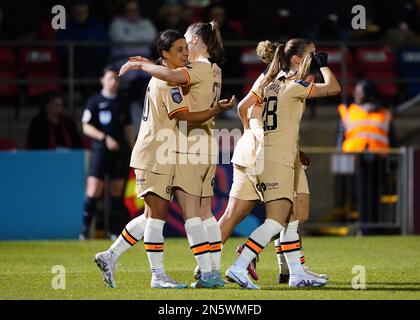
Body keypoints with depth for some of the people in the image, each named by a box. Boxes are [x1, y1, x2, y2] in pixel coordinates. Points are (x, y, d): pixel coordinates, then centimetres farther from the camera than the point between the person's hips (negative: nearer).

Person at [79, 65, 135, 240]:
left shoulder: (122, 103, 13)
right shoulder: (94, 101, 1)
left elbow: (128, 127, 19)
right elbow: (86, 127, -3)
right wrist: (105, 138, -15)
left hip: (120, 151, 4)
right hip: (100, 149, -4)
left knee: (117, 191, 5)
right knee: (94, 190, -12)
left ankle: (113, 229, 13)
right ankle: (86, 228, -5)